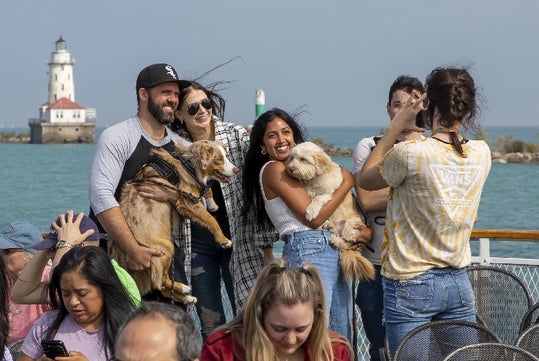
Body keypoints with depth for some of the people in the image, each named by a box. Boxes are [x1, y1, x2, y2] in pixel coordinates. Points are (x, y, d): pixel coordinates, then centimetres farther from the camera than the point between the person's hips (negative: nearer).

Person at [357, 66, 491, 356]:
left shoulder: (409, 154, -17)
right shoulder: (481, 154, -1)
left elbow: (365, 180, 3)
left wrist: (396, 126, 6)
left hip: (410, 286, -5)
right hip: (459, 283, 5)